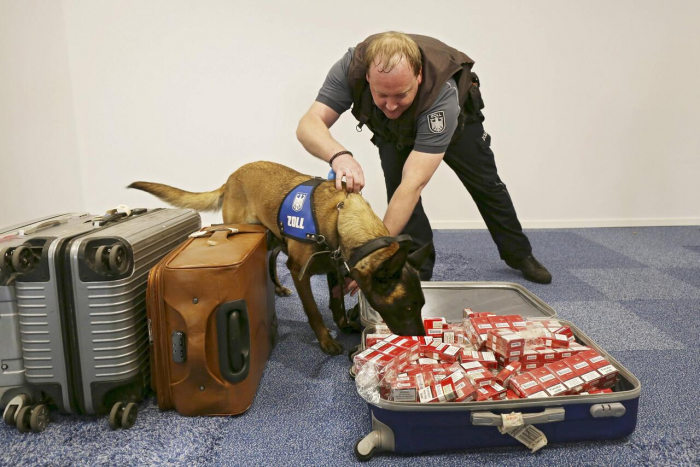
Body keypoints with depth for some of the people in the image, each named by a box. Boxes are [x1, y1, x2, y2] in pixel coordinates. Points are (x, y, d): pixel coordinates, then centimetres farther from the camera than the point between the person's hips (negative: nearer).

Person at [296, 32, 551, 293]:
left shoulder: (442, 94, -47)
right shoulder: (351, 68, -40)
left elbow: (414, 183, -51)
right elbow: (308, 125, -44)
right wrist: (338, 155, -68)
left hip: (457, 117, -1)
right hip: (391, 129, 2)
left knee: (485, 184, 9)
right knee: (397, 187, -19)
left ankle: (519, 255, 33)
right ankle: (417, 273, 0)